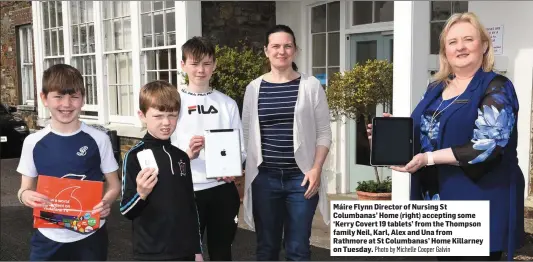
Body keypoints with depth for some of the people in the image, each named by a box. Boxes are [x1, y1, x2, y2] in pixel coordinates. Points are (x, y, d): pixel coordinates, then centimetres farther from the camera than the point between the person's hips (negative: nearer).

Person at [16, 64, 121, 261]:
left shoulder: (98, 139, -6)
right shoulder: (33, 142, -2)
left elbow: (114, 185, 1)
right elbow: (26, 188, 6)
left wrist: (106, 202, -20)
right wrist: (25, 195, -17)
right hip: (48, 238, 1)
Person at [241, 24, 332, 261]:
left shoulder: (311, 86, 0)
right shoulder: (254, 88, 6)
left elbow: (324, 133, 1)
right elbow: (247, 134, 10)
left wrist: (316, 169, -10)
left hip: (301, 178, -2)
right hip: (264, 178, 2)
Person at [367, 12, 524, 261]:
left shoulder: (496, 88, -9)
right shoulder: (435, 88, 10)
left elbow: (487, 146, -20)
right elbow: (424, 133, 18)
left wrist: (428, 158, -24)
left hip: (479, 202, -6)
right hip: (437, 199, 6)